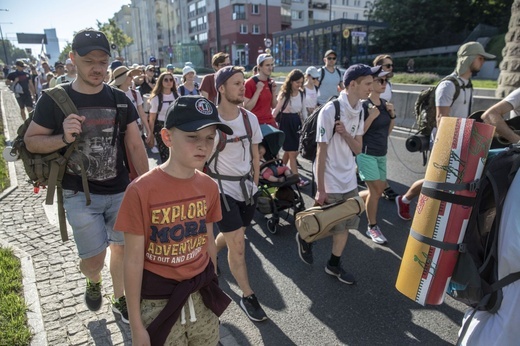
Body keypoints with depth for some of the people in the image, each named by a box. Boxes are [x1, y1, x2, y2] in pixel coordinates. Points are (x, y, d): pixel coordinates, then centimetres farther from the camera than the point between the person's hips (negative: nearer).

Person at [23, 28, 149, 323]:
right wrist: (63, 138, -20)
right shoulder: (54, 100, -6)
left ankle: (119, 299, 37)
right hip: (79, 194, -2)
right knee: (93, 258, 0)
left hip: (120, 191, 2)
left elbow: (136, 146, 1)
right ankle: (94, 281, 37)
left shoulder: (120, 99, 0)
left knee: (121, 247, 13)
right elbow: (31, 141, 0)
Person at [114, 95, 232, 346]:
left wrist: (211, 289, 14)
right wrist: (136, 326, -8)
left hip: (202, 297, 4)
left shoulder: (209, 187, -6)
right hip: (159, 302, -4)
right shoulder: (141, 191, -20)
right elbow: (133, 262, -14)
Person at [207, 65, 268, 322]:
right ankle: (248, 296, 15)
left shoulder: (250, 118, 1)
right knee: (237, 244, -3)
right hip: (223, 188, -5)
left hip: (247, 187, 6)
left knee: (230, 235, 20)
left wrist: (255, 183, 11)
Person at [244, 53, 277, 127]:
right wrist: (258, 90, -19)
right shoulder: (250, 83, -10)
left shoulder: (270, 82, 8)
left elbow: (273, 106, 12)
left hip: (270, 122, 6)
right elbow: (247, 108, -14)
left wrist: (274, 91, -3)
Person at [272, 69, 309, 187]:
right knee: (292, 152, -3)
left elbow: (303, 109, 13)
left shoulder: (301, 93, 4)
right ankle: (297, 178, 2)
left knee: (289, 151, 13)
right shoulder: (284, 94, -13)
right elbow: (276, 109, -12)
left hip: (296, 122, 6)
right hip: (286, 122, -6)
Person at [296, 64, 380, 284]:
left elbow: (358, 149, 5)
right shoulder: (330, 111, -19)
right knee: (330, 227, 5)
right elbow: (321, 152, -17)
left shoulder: (359, 111, 3)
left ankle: (334, 265, 31)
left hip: (349, 180, 7)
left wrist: (345, 134, -17)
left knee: (346, 225, 13)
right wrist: (320, 189, -15)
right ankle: (305, 238, 35)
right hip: (330, 182, -7)